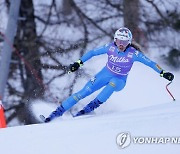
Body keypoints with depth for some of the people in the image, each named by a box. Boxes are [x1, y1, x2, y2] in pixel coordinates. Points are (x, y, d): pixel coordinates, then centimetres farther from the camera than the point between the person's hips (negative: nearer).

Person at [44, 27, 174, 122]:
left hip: (119, 81, -2)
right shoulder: (110, 48, -15)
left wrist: (163, 73, -22)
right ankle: (58, 112, -8)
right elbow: (92, 53, -3)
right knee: (84, 92, -13)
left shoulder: (134, 53, -22)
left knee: (112, 84, -38)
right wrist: (79, 63, -5)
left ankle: (89, 108, -32)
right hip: (105, 74, 2)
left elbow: (150, 63, -15)